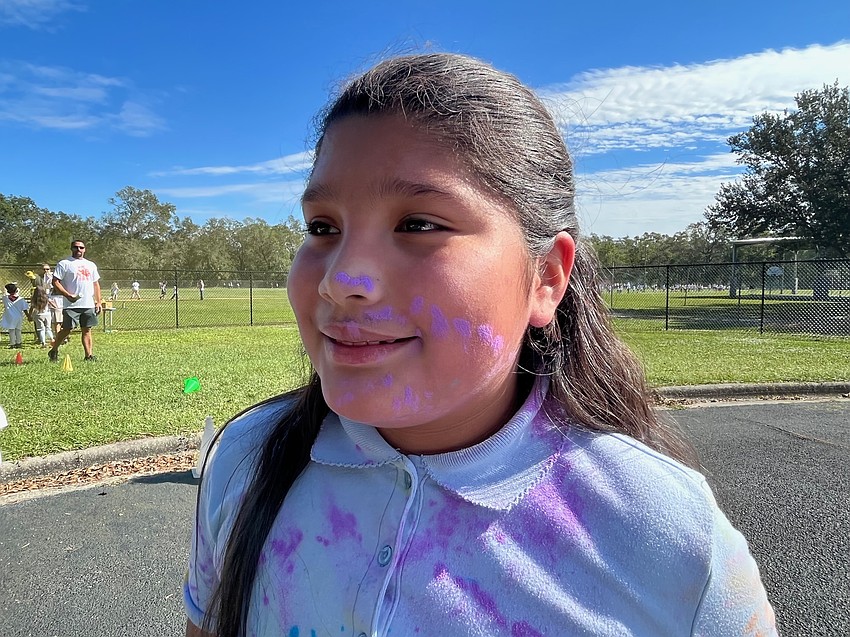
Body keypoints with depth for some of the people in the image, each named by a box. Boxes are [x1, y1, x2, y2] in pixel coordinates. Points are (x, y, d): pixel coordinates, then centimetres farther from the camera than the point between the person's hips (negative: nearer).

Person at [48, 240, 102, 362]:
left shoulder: (91, 265, 17)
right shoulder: (64, 264, 0)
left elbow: (96, 284, 20)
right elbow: (55, 282, -6)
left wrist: (99, 301, 12)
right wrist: (68, 295, -17)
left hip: (89, 305, 5)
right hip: (71, 305, -5)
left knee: (87, 330, 4)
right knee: (67, 329, -4)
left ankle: (88, 356, 5)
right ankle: (54, 351, 15)